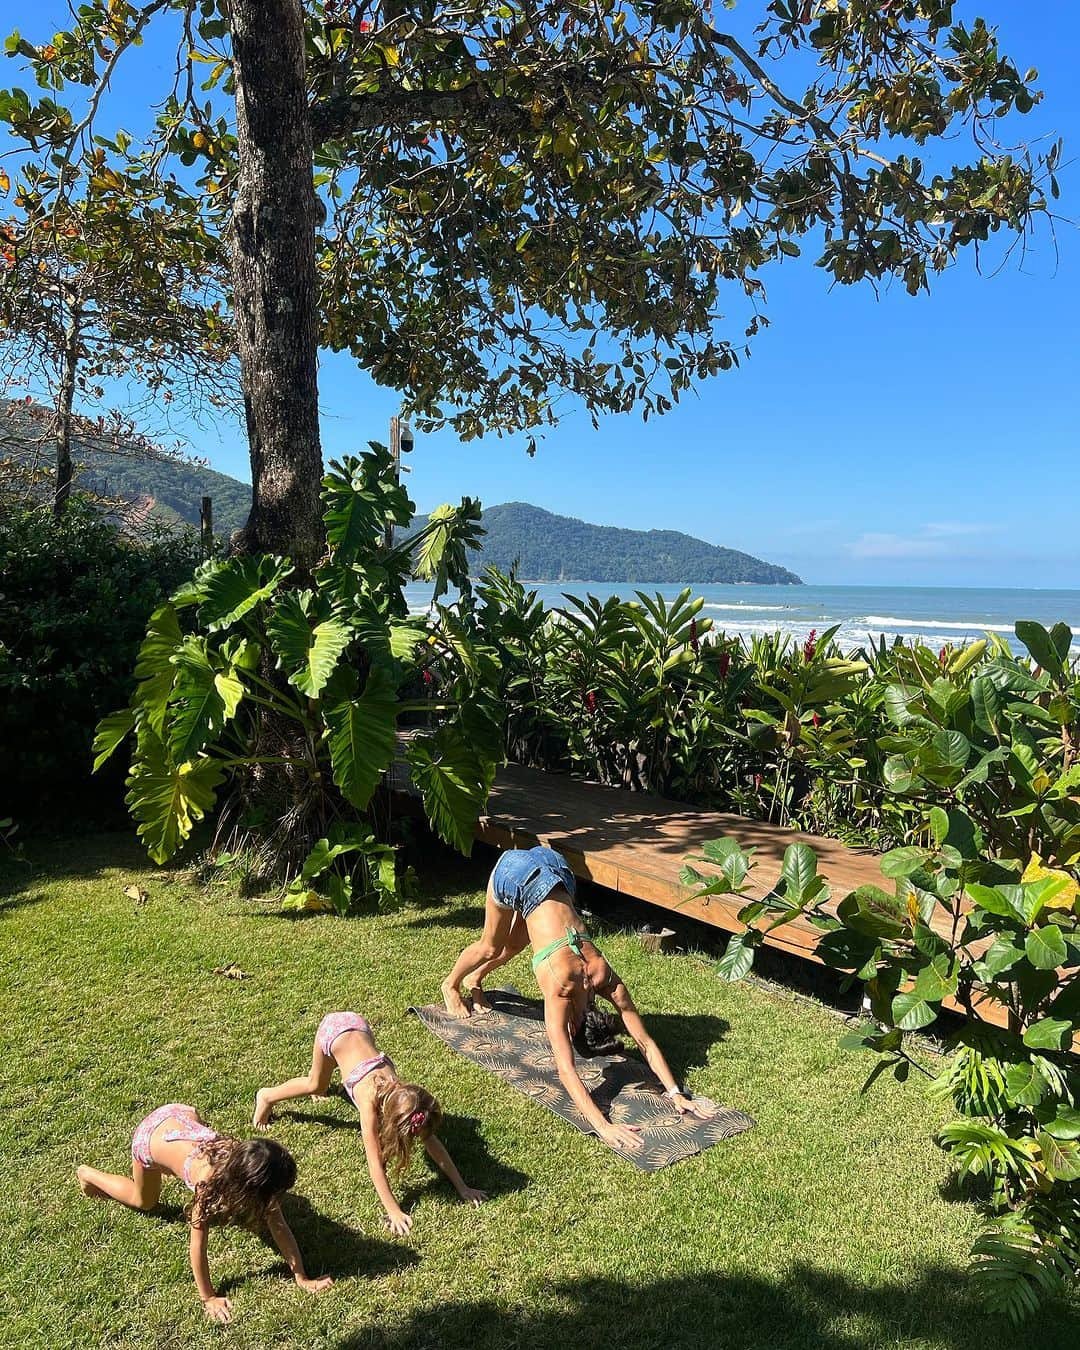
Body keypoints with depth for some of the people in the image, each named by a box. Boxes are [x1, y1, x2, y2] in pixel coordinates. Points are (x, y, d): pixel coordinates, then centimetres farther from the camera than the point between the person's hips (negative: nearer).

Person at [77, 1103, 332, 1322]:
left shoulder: (247, 1169, -26)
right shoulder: (208, 1182, -39)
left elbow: (279, 1227, -20)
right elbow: (197, 1246, -28)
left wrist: (302, 1278, -19)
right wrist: (208, 1298, -20)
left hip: (183, 1114, 4)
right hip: (149, 1136, -4)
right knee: (144, 1201, 24)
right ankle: (89, 1175, 43)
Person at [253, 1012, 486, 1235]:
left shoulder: (404, 1096, -24)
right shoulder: (370, 1102, -35)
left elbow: (433, 1144, -17)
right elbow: (375, 1164, -33)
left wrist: (463, 1188, -17)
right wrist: (394, 1212, -35)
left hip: (358, 1025, 4)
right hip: (332, 1029, -4)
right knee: (317, 1086, 21)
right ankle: (267, 1096, 47)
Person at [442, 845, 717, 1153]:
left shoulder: (607, 981, -17)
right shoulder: (559, 992, -27)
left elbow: (647, 1043, -11)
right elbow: (566, 1070, -32)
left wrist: (676, 1094, -17)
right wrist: (602, 1126, -39)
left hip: (554, 871, 4)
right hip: (516, 873, -4)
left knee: (515, 944, 26)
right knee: (492, 946, 18)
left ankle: (474, 979, 55)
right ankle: (451, 985, 48)